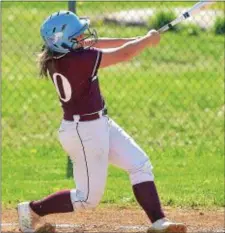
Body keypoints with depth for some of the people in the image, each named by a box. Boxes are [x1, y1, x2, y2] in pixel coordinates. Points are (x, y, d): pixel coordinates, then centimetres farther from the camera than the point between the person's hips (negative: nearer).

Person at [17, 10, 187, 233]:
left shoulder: (57, 52, -4)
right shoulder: (78, 60, -28)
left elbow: (91, 44, 9)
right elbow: (124, 54, -21)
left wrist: (135, 40, 3)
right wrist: (148, 40, -3)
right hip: (85, 131, -10)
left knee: (140, 165, 8)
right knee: (88, 198, 2)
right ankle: (32, 210, 13)